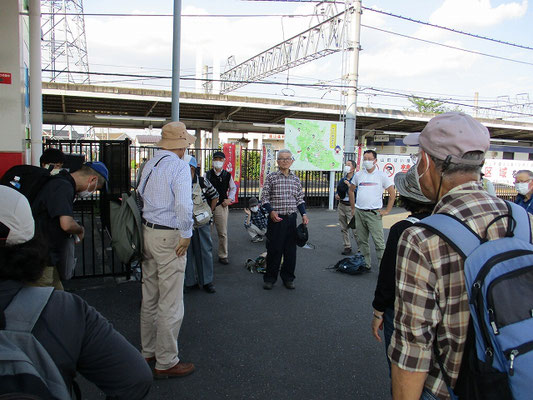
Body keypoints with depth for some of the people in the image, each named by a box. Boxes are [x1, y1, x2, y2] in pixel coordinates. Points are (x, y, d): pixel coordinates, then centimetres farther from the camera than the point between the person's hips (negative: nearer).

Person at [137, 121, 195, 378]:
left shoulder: (150, 164, 9)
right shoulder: (179, 166, -15)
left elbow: (140, 196, 13)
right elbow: (183, 205, -26)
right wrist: (186, 236, -15)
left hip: (148, 232, 9)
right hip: (169, 237, -8)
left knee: (150, 297, 18)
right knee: (170, 303, 2)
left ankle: (148, 351, 34)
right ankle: (166, 362, 14)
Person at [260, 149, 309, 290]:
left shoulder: (296, 179, 10)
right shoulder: (271, 177, 0)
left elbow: (300, 199, 14)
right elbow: (264, 197, -2)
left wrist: (304, 214, 1)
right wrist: (271, 211, -16)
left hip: (291, 218, 4)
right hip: (276, 218, -3)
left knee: (291, 249, 9)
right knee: (274, 249, 2)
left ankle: (288, 277, 23)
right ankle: (270, 278, 17)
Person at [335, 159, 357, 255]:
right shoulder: (342, 179, 13)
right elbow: (338, 190, 24)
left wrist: (349, 185, -17)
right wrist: (336, 195, 3)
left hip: (351, 206, -6)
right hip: (341, 205, 6)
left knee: (355, 228, -8)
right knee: (344, 228, 10)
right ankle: (347, 247, 21)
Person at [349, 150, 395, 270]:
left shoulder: (382, 175, -1)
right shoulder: (358, 175, 10)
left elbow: (392, 193, 2)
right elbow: (351, 190, 22)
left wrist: (387, 211, -3)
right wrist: (353, 208, 16)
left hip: (374, 213, -4)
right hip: (359, 212, 4)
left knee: (379, 242, -6)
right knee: (361, 240, 11)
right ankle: (365, 264, 23)